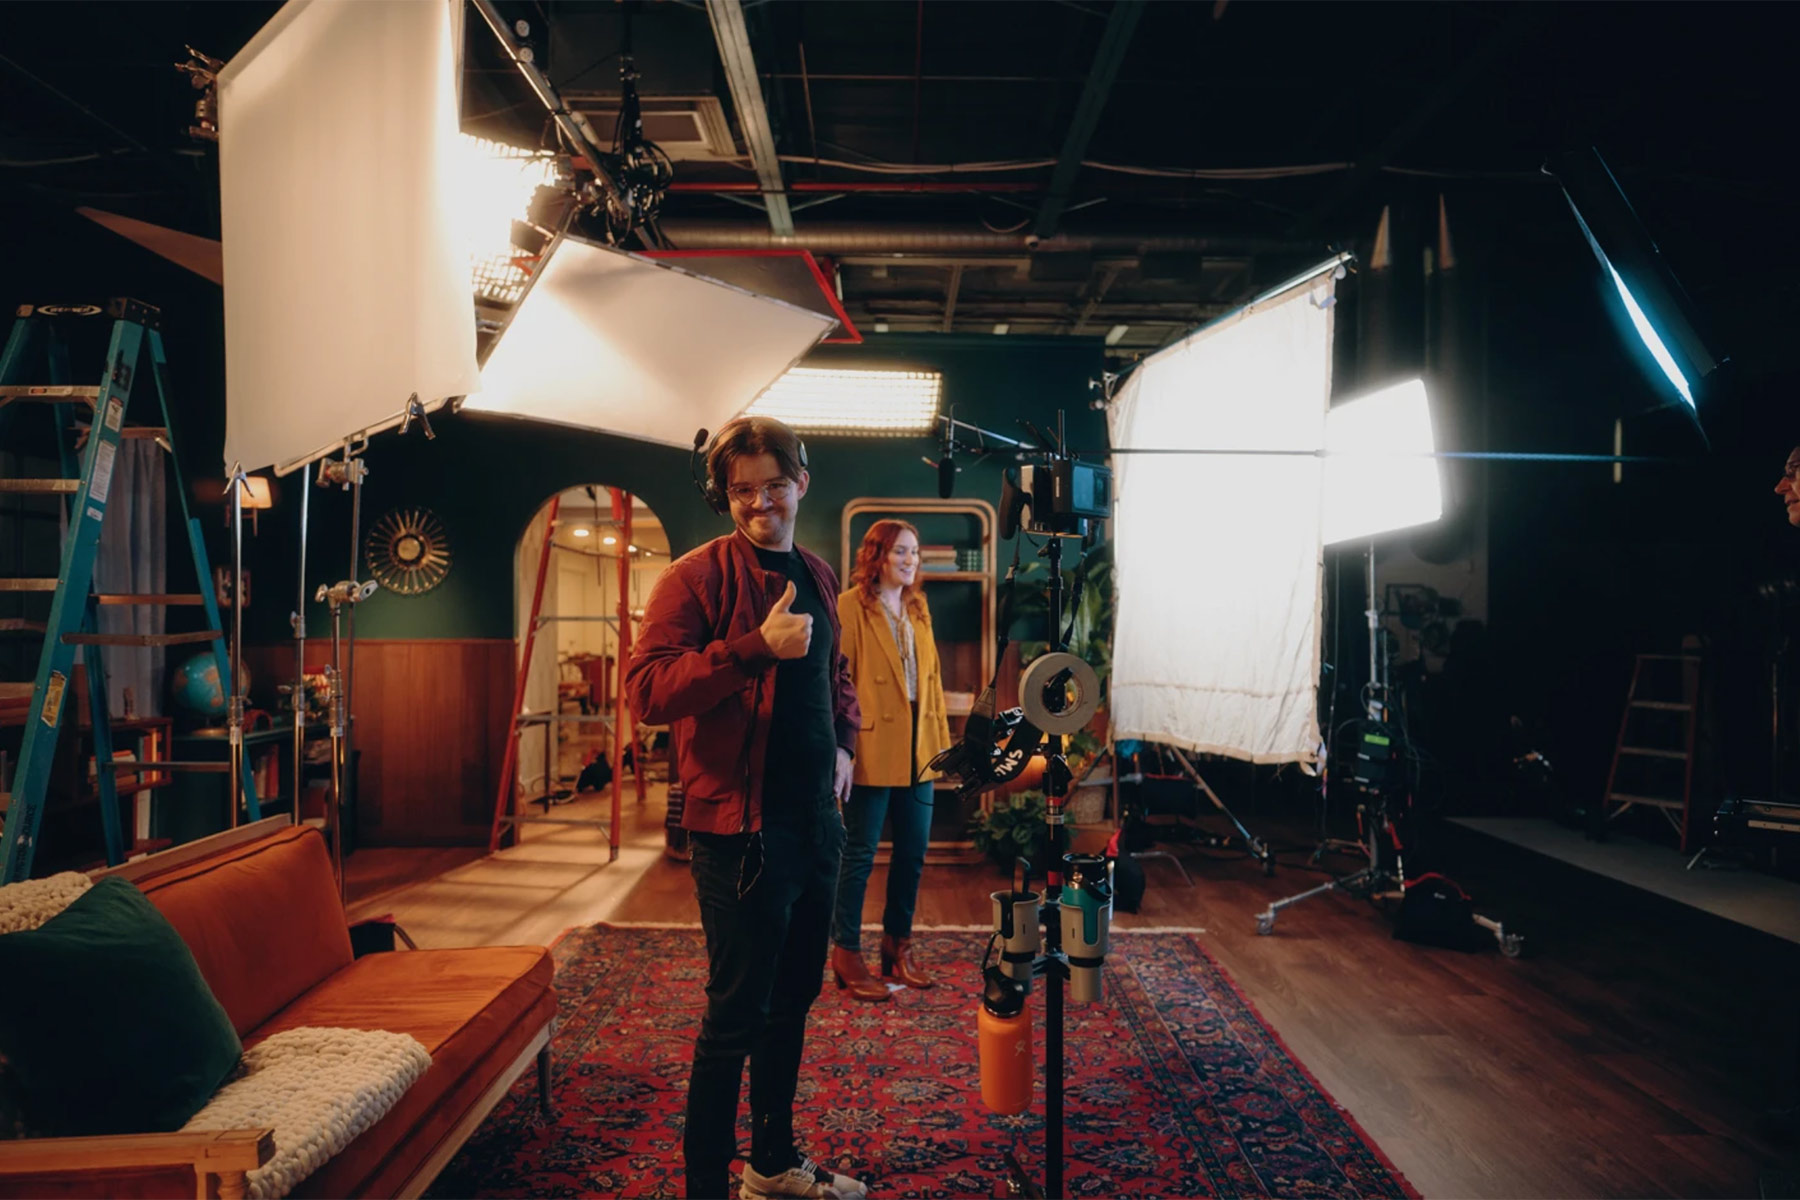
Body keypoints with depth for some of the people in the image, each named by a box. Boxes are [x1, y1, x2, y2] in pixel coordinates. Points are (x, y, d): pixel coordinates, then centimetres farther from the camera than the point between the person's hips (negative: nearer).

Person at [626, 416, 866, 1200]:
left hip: (814, 822, 8)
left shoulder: (816, 577, 12)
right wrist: (756, 647, -30)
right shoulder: (697, 576, -12)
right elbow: (646, 689, -23)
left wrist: (843, 743, 10)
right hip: (740, 830, -8)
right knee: (735, 1016, -1)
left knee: (792, 1000, 20)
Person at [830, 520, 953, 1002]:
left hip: (917, 752, 7)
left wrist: (942, 739, 12)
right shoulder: (850, 606, -8)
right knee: (859, 855, 2)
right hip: (872, 750, -7)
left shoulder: (918, 609, 14)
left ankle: (898, 946, 28)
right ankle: (846, 954, 15)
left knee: (913, 853, 13)